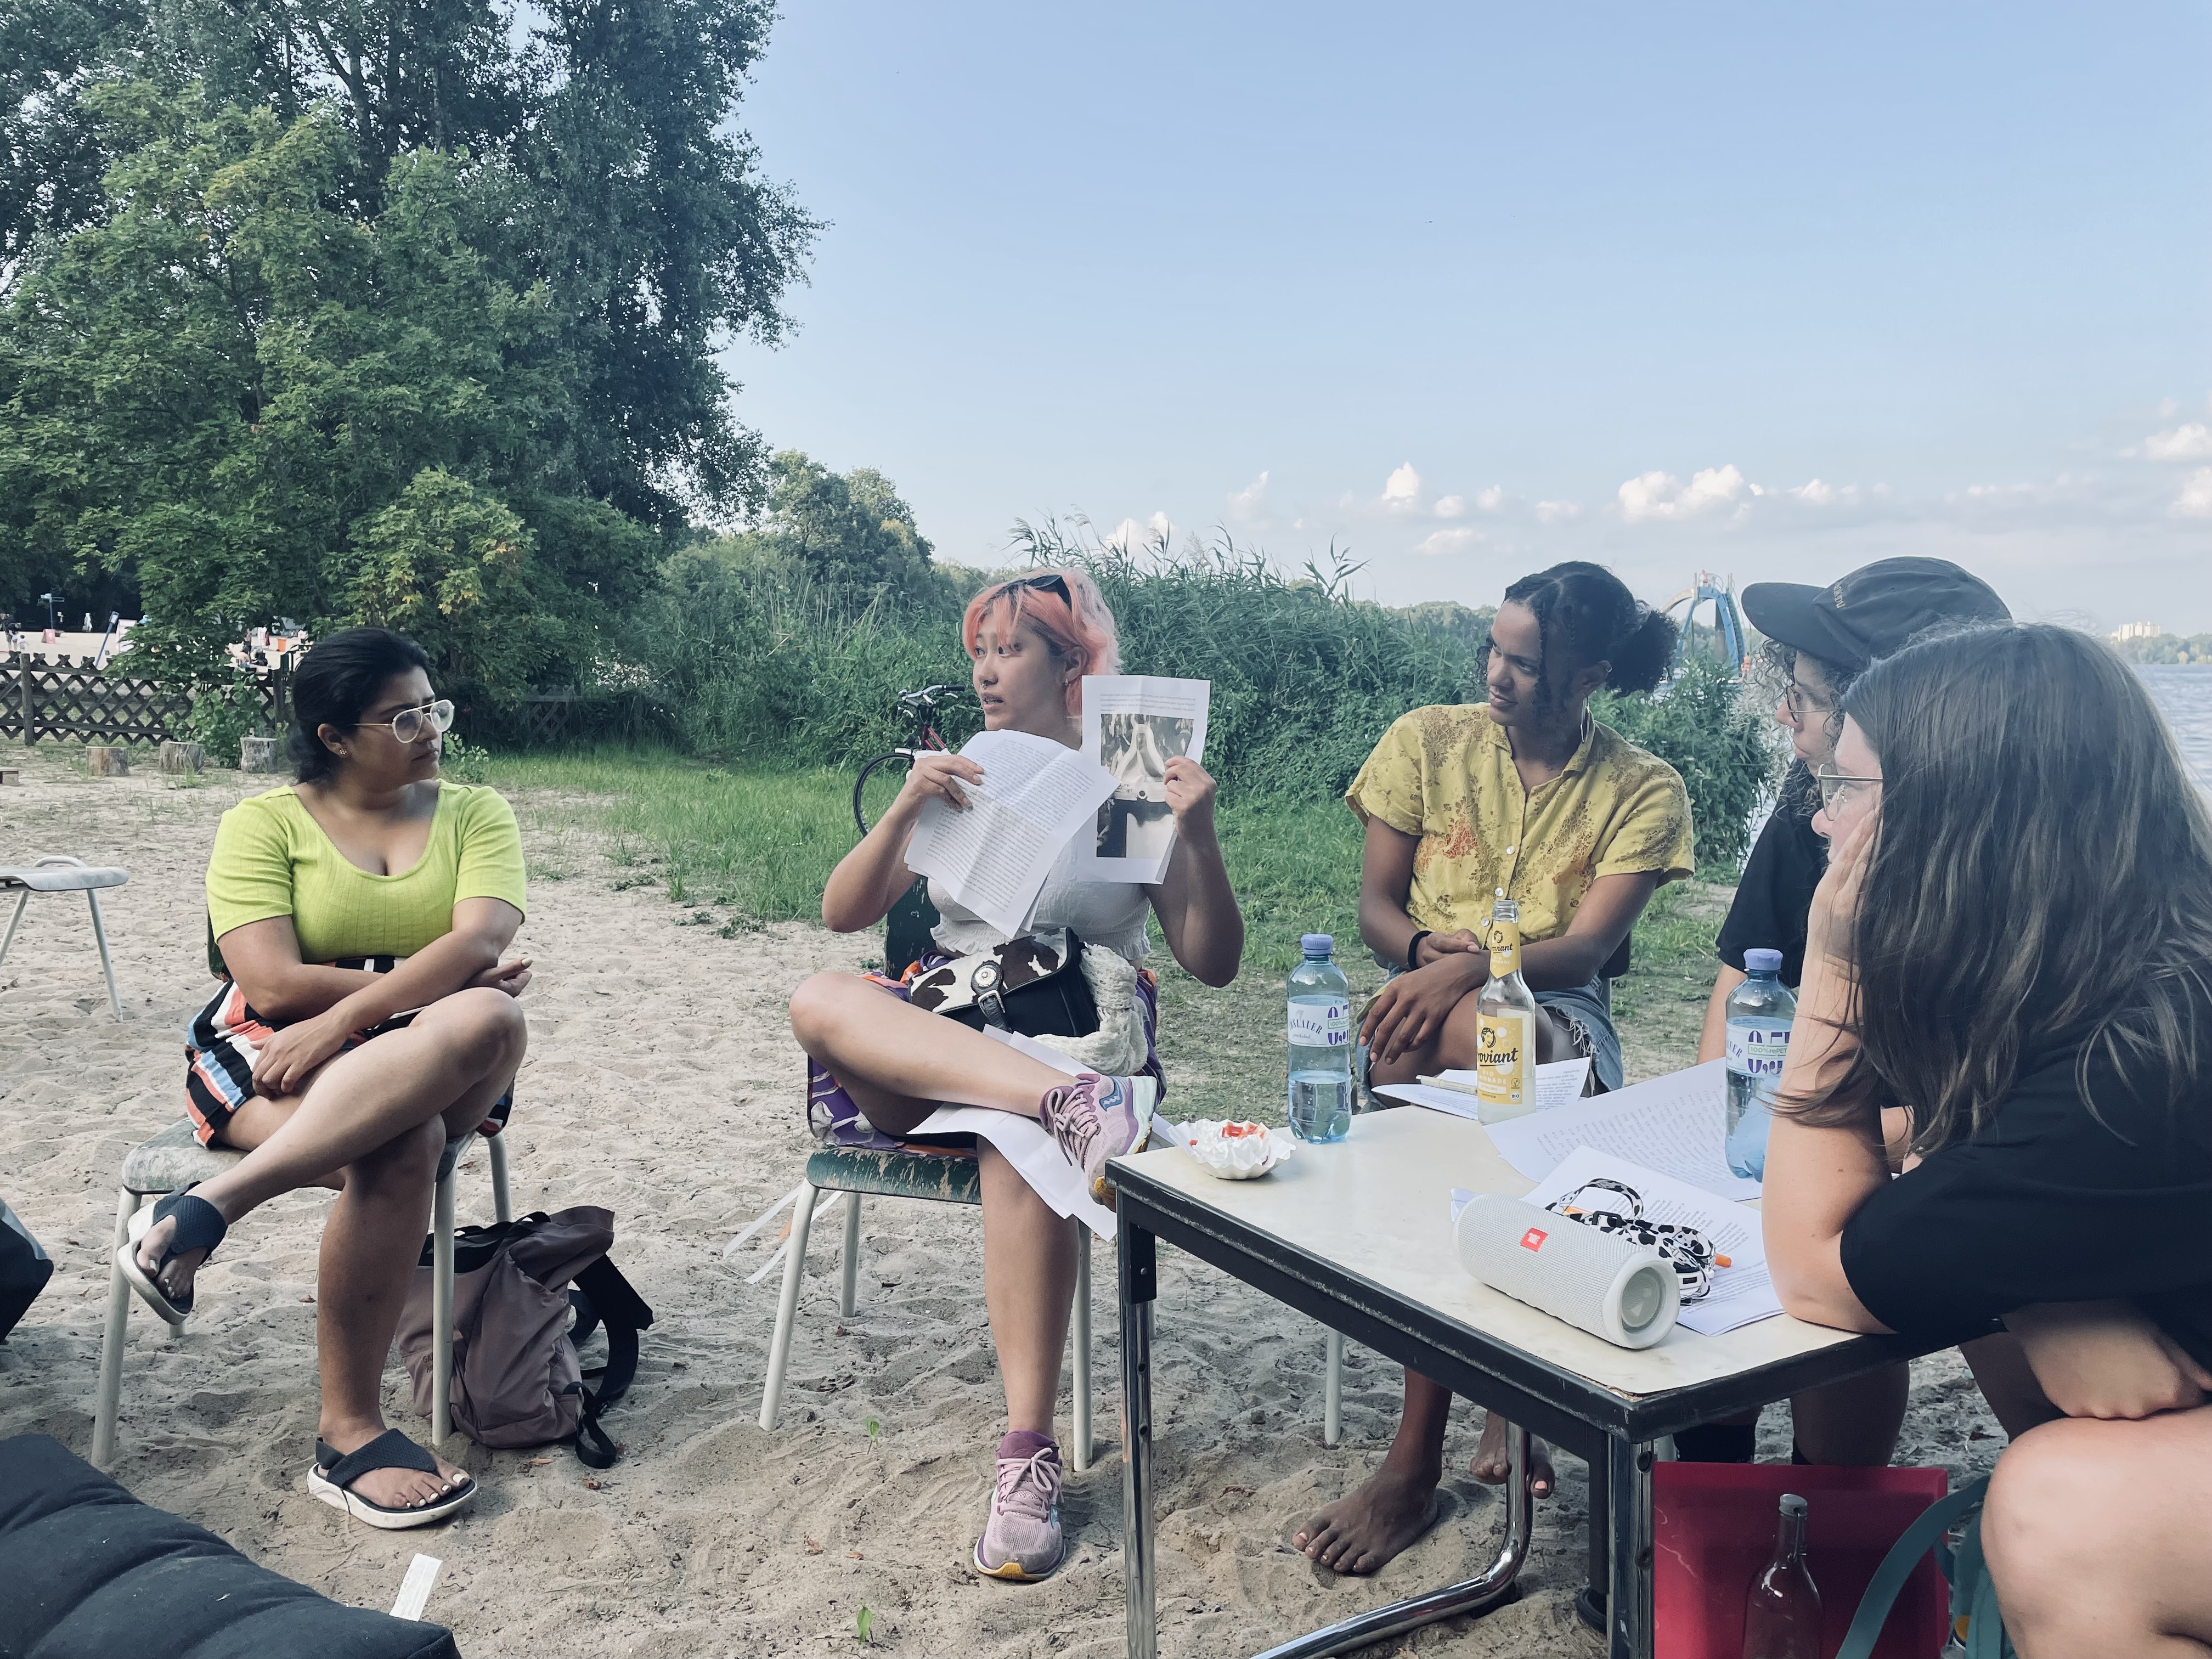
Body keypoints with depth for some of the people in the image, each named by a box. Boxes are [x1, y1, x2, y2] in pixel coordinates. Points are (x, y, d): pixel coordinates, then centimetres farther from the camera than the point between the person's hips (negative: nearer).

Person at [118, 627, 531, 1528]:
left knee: (490, 1022, -35)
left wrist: (341, 1022, -23)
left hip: (417, 1065, 2)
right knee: (400, 1150, -36)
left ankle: (205, 1211, -34)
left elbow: (479, 942, -12)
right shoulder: (264, 822, 3)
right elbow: (274, 985, -10)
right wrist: (428, 981, -12)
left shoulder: (476, 813, 7)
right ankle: (348, 1433, -24)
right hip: (267, 1052, -2)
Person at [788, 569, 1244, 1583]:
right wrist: (904, 811, -10)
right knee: (820, 1002, -29)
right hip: (945, 1031, 3)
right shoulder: (957, 778, 15)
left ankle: (1029, 1452, -32)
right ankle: (1064, 1106, -45)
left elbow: (1213, 964, 1)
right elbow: (842, 915, 6)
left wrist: (1200, 838, -14)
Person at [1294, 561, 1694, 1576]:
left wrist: (1471, 968, -29)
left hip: (1557, 1018, -2)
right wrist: (1426, 943, -15)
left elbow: (1587, 946, -10)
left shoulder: (1644, 792, 3)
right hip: (1426, 1000, 2)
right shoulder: (1427, 742, 9)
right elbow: (1375, 903, 9)